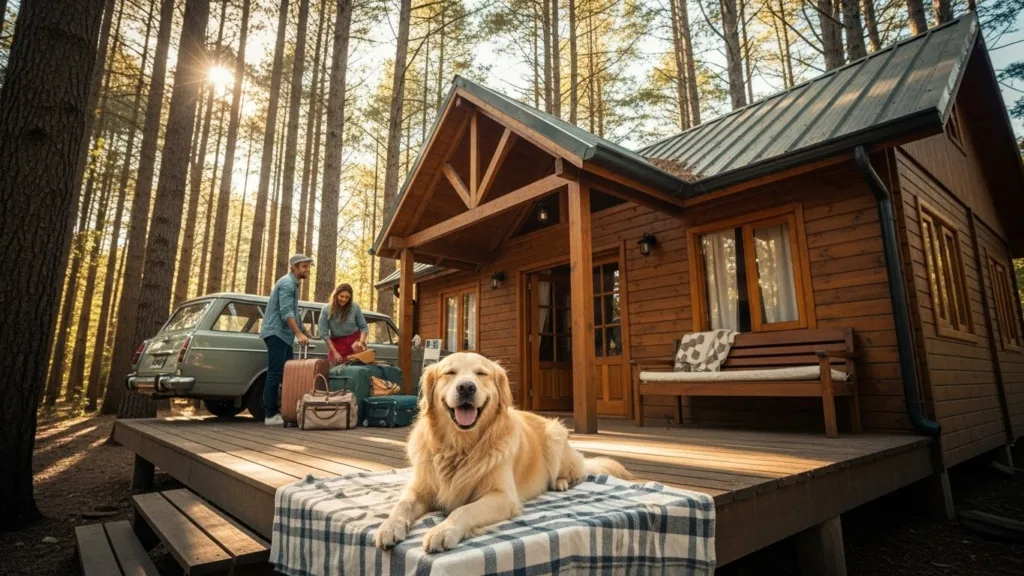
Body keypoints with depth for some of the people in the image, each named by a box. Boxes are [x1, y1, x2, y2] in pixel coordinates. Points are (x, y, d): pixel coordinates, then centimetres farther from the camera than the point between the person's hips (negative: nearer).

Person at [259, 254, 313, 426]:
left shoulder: (293, 284, 21)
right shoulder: (287, 283, -11)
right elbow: (286, 312, -22)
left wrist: (304, 332, 32)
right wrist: (299, 334, -30)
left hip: (283, 334, 10)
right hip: (276, 333, -10)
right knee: (275, 373, -10)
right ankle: (270, 415, -8)